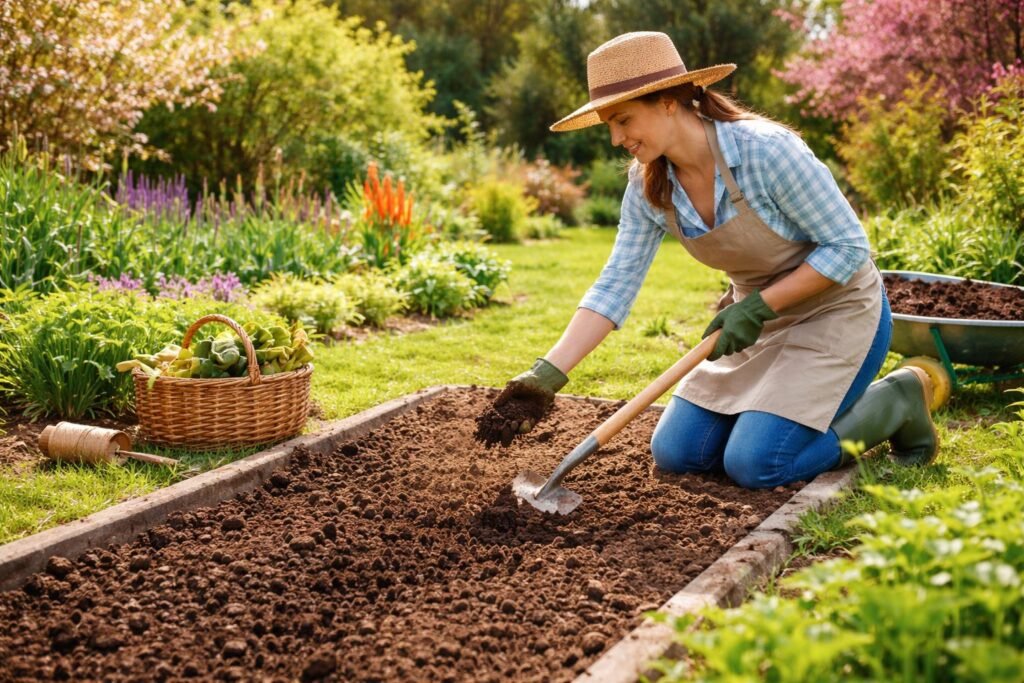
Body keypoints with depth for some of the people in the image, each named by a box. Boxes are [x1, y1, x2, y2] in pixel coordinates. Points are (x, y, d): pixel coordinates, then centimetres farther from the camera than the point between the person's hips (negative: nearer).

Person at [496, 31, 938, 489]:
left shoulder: (766, 150, -29)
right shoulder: (649, 186, -10)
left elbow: (848, 246, -21)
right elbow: (615, 285, -12)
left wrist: (758, 306, -26)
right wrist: (548, 373, -21)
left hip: (836, 310, -6)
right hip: (762, 319, 7)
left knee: (754, 465, -17)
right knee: (675, 454, 2)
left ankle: (898, 401, 5)